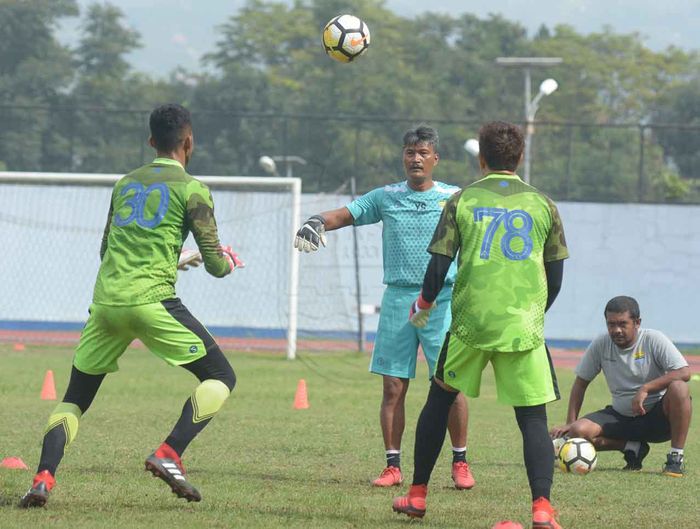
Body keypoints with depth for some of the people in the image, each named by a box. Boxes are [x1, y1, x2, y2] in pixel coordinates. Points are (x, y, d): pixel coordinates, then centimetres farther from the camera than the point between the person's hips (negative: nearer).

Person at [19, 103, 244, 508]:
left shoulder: (125, 184, 19)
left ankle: (44, 478, -7)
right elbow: (215, 265, 1)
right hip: (152, 300, -5)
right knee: (221, 377, 7)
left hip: (105, 302, 5)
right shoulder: (192, 190, 2)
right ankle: (169, 455, -10)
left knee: (75, 399, 14)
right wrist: (229, 262, 26)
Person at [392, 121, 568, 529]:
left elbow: (439, 266, -1)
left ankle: (418, 495, 24)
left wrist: (424, 305, 17)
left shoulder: (462, 201, 3)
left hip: (470, 322, 0)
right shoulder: (542, 205, 6)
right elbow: (555, 276, 8)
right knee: (534, 418, 2)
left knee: (440, 399, 19)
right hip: (524, 327, 0)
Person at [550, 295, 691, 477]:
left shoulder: (654, 340, -11)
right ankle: (633, 448, -2)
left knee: (678, 388, -35)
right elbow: (581, 382, 8)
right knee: (578, 431, -23)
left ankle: (676, 457, -21)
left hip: (657, 416, -3)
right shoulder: (600, 345, -1)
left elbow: (684, 373, -22)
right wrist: (570, 423, -2)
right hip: (621, 417, 3)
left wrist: (645, 388, -30)